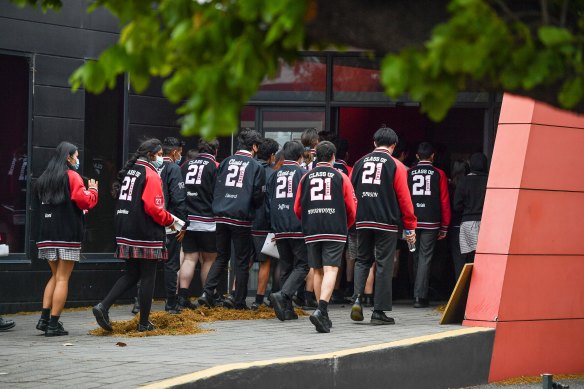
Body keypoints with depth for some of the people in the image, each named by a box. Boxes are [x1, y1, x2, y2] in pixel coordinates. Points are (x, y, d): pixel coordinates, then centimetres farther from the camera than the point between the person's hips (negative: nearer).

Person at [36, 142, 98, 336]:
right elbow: (85, 201, -14)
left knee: (55, 275, 16)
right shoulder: (72, 176, -7)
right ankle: (54, 324, -4)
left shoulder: (44, 178, 15)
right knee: (62, 279, -2)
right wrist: (92, 190, 6)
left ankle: (44, 318, 6)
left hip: (47, 233, 6)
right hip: (68, 234, -6)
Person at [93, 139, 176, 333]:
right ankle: (144, 323, 6)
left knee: (131, 275, 15)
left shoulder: (128, 172, 15)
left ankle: (103, 306, -2)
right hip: (147, 235, -8)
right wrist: (170, 221, -3)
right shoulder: (151, 175, -12)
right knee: (148, 277, 2)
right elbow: (153, 208, -19)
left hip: (126, 234, 8)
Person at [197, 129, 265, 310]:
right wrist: (253, 208, 16)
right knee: (242, 261, 6)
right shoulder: (256, 166, -4)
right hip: (242, 219, -4)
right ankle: (239, 301, 9)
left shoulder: (225, 162, 7)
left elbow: (215, 188, 8)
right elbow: (258, 196, -5)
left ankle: (207, 293, 1)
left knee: (222, 257, 15)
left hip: (221, 217, 4)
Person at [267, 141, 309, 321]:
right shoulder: (302, 173, -4)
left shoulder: (275, 174, 10)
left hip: (279, 230, 5)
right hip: (298, 229, -5)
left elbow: (269, 201, 12)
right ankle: (282, 295, -21)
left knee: (286, 267, 12)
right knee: (302, 265, 0)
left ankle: (287, 309, 7)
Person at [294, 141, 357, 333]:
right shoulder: (341, 177, 2)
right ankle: (321, 310, -27)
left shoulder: (306, 177, 9)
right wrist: (346, 226, 21)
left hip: (311, 232, 3)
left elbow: (297, 208, 11)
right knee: (330, 270, -8)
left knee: (318, 271, 13)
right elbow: (351, 207, 2)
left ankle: (323, 316, 18)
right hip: (335, 231, -3)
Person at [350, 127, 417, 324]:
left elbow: (351, 193, 11)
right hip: (386, 224, -3)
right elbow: (404, 198, -4)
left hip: (362, 222, 3)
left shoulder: (360, 163, 8)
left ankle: (357, 298, -4)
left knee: (362, 260, 17)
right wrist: (410, 227, 2)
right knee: (384, 265, 2)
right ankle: (379, 311, 2)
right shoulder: (396, 166, -3)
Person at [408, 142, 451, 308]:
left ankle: (418, 294, 22)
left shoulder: (408, 173, 4)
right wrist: (444, 226, 6)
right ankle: (420, 296, -10)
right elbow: (444, 201, 0)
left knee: (416, 257, 14)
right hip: (431, 222, -2)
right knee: (425, 257, -3)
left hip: (412, 221, 2)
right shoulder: (439, 174, -1)